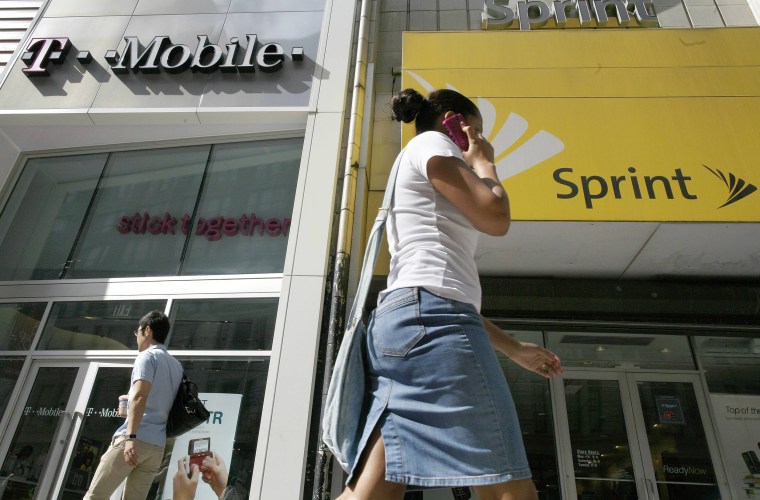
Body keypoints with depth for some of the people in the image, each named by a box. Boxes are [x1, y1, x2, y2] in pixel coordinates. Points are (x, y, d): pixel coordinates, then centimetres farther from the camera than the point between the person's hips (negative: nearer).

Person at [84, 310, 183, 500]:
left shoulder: (147, 356, -1)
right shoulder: (177, 366, 20)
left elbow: (140, 397, -16)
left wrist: (131, 437, -23)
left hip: (137, 440, -7)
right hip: (157, 446, 7)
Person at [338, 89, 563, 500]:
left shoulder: (414, 175, 35)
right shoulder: (430, 142, 9)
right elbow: (496, 218, -5)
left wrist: (513, 348, 28)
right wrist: (484, 163, 17)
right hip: (429, 318, -10)